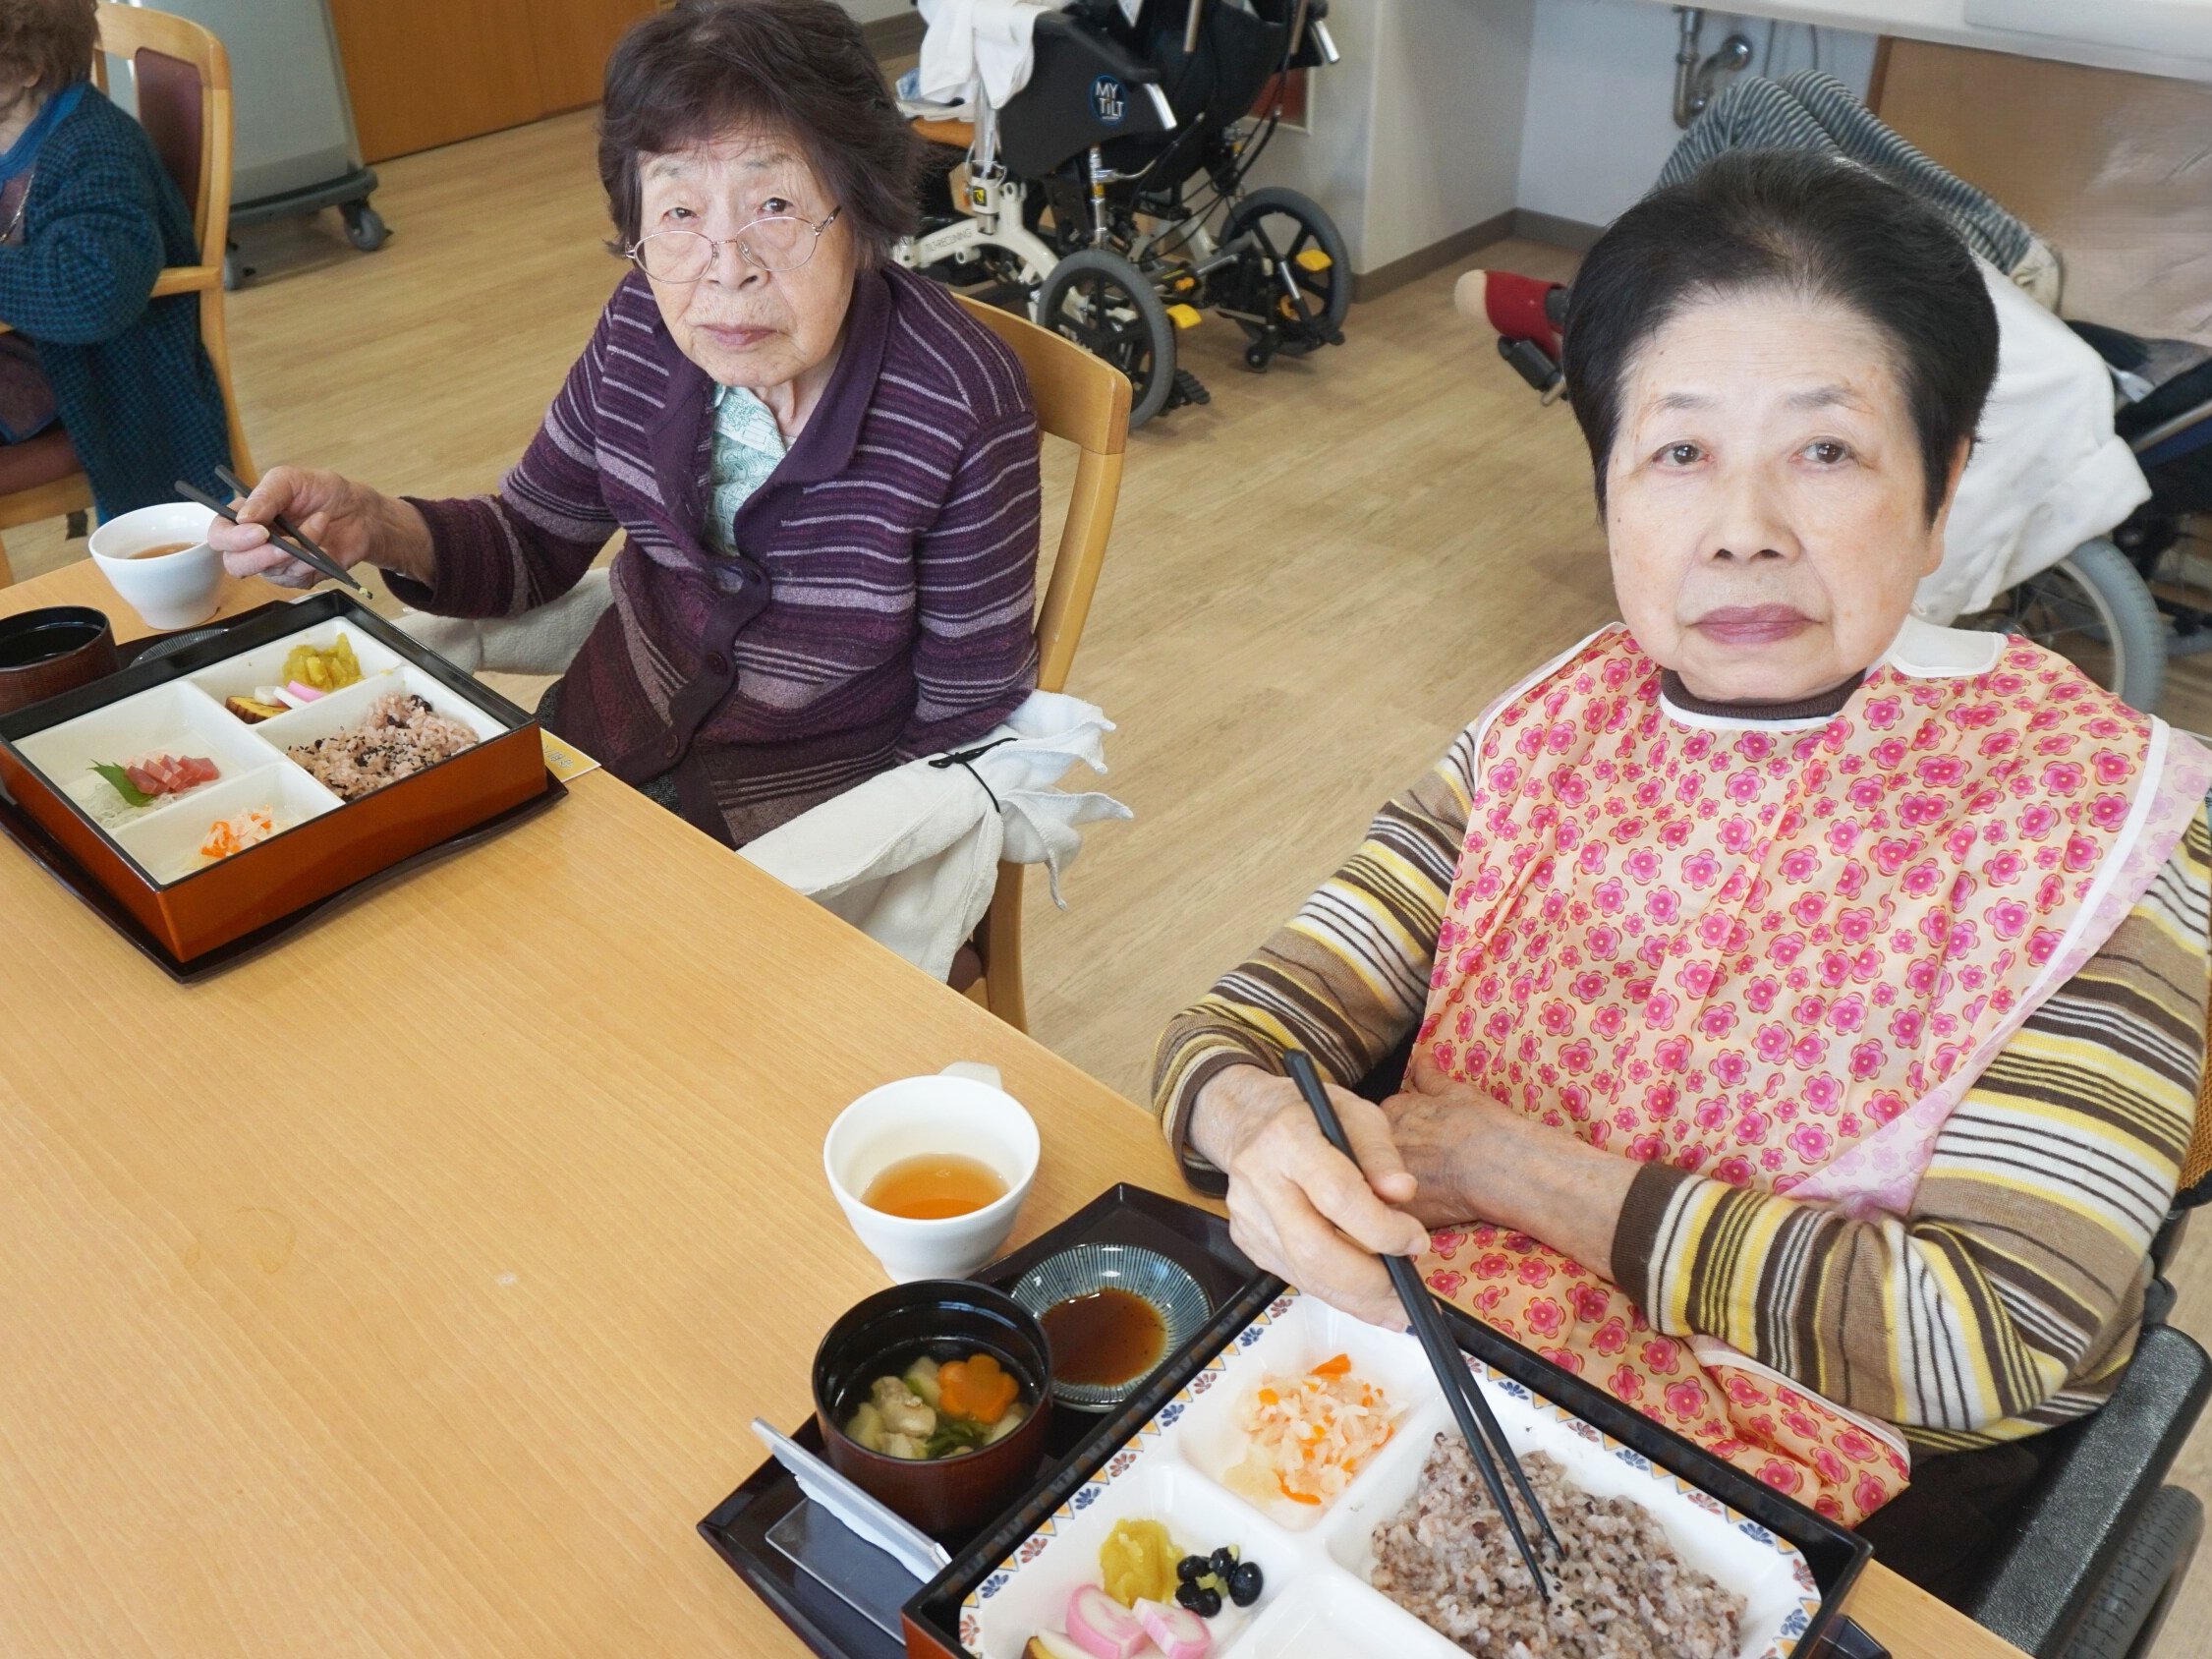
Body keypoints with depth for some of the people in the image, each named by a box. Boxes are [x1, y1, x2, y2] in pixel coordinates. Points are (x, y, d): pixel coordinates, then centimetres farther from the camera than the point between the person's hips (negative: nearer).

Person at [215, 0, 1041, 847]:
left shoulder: (963, 415, -24)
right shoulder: (646, 328, -9)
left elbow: (965, 714, -14)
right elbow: (535, 542, 4)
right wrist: (379, 531, -15)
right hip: (599, 739, 5)